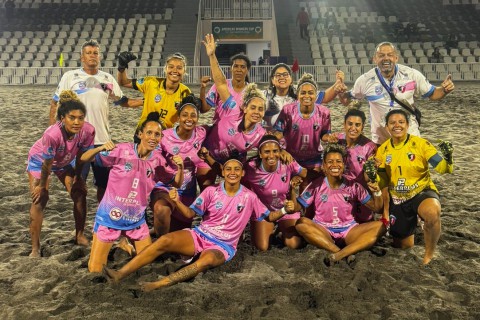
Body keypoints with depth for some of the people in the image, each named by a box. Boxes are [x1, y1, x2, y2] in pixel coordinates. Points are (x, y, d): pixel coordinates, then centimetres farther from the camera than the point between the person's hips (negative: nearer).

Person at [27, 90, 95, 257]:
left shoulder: (88, 130, -33)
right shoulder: (52, 134, -44)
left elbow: (81, 157, -15)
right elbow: (47, 164, -28)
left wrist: (77, 178, -4)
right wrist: (42, 185, -14)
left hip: (65, 161, 4)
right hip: (40, 160, -4)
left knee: (80, 193, -1)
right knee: (39, 199, -11)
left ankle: (80, 236, 18)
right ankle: (35, 248, -1)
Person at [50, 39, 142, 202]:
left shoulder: (108, 78, 7)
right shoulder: (70, 76, -1)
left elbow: (122, 101, 12)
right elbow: (55, 103, 3)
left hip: (102, 139, 3)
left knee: (104, 182, 11)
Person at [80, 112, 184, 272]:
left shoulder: (158, 160, -5)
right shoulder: (122, 150, -17)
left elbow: (176, 183, 3)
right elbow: (84, 159, -14)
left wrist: (180, 167, -18)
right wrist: (101, 148, -34)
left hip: (136, 220, 3)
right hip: (110, 217, -3)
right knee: (95, 270, 2)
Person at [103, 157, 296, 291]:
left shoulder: (249, 197, 1)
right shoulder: (211, 191, 2)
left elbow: (268, 217, 8)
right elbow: (191, 214, 1)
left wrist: (284, 210, -11)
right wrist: (177, 201, -18)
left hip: (224, 245, -2)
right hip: (200, 235, 2)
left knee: (207, 260, -38)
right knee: (164, 241, -23)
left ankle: (158, 285, -44)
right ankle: (120, 274, -24)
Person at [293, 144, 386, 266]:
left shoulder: (353, 186, -1)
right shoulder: (316, 185, -4)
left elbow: (377, 208, 1)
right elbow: (296, 208, -5)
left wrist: (377, 193, -19)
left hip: (349, 230, 2)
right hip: (323, 231, -1)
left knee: (380, 226, -23)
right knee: (301, 223, -30)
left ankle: (337, 255, -35)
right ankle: (345, 254, -32)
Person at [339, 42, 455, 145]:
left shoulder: (412, 75, -8)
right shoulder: (365, 80, -9)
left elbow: (432, 94, 3)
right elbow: (348, 100, 3)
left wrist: (444, 90, -17)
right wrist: (341, 92, -18)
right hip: (380, 141, 0)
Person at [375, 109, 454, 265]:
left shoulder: (420, 143, -12)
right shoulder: (383, 150, -2)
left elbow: (442, 168, -16)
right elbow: (383, 182, 2)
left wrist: (447, 158, -36)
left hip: (422, 192, -3)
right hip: (397, 199, 4)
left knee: (432, 213, -41)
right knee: (402, 246, 14)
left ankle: (429, 255, -16)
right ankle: (410, 225, 51)